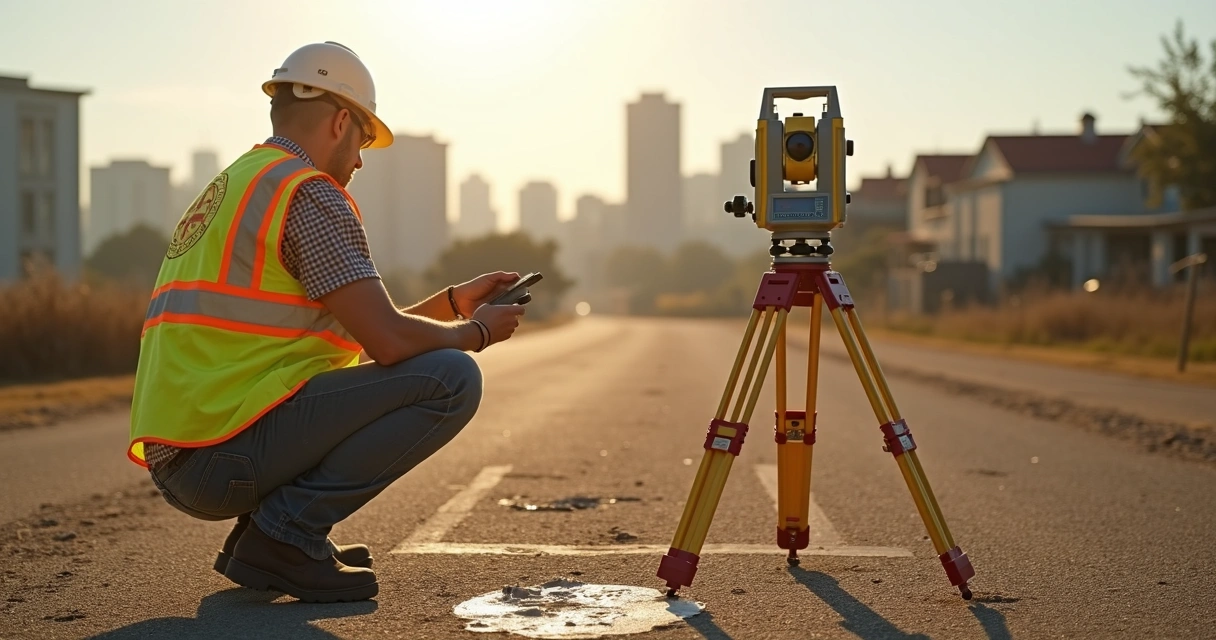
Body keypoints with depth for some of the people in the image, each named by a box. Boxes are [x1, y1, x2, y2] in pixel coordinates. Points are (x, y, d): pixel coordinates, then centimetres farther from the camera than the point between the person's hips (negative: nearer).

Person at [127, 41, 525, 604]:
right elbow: (389, 339, -14)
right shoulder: (309, 193, -8)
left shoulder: (231, 187, 23)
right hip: (230, 454, -10)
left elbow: (360, 329, 26)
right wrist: (476, 332, 5)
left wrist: (452, 302, 28)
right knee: (450, 378, -10)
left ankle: (260, 533, 13)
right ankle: (287, 532, -10)